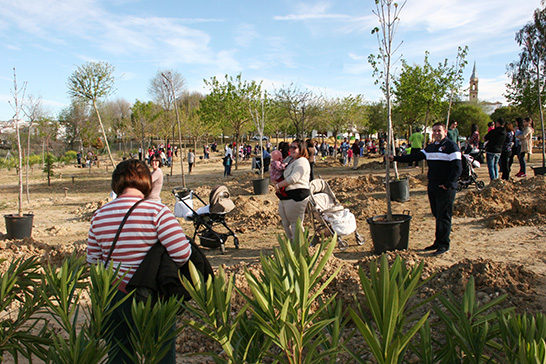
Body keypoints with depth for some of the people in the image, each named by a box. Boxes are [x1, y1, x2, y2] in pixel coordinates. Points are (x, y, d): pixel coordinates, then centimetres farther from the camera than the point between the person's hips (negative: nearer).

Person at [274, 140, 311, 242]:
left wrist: (278, 185, -12)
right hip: (284, 197, 10)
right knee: (285, 223, 19)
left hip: (296, 196, -10)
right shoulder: (289, 159, 17)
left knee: (295, 224, -3)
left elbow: (293, 178, -21)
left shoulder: (302, 162, -12)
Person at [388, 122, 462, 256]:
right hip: (432, 188, 7)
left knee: (444, 217, -3)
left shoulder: (451, 146, -7)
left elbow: (458, 167, -12)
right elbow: (415, 156, 19)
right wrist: (396, 158, 14)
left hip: (446, 189, -7)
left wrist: (449, 184, -16)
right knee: (437, 216, 12)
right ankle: (438, 242, 19)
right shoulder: (430, 147, 15)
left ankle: (444, 245, 5)